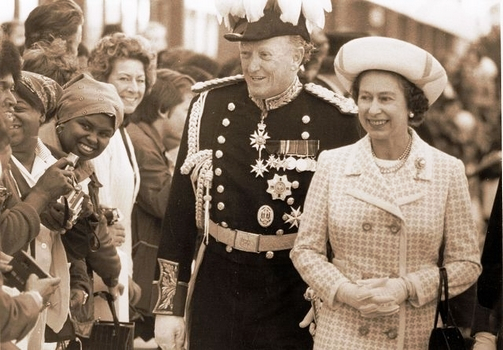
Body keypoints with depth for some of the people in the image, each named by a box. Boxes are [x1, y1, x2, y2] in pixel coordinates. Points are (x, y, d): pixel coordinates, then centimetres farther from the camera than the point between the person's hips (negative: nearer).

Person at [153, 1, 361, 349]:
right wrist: (169, 305, 2)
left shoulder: (333, 118, -7)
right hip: (217, 291, 2)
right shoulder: (210, 105, -1)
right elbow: (181, 207, 2)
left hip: (296, 295, -2)